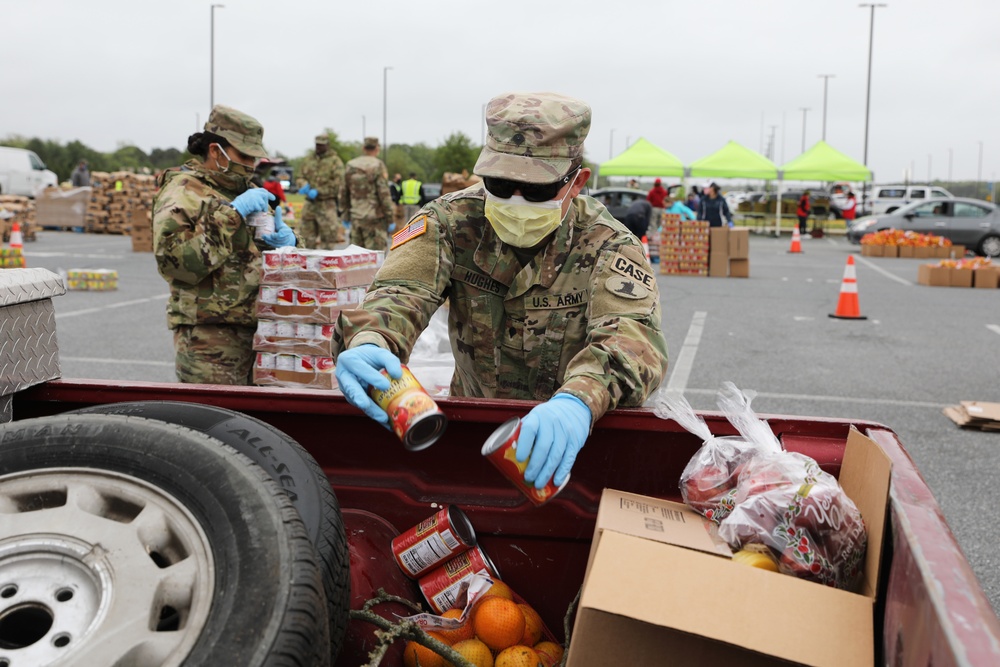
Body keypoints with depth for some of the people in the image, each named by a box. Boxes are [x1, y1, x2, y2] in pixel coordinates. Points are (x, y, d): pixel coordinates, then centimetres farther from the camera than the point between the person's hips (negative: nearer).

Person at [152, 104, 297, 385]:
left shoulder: (242, 190, 19)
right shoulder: (182, 192, -7)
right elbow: (175, 260, -21)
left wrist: (286, 241, 4)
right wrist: (231, 214, -22)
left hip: (255, 329, 8)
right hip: (210, 338, -8)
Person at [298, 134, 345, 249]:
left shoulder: (335, 161, -3)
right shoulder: (309, 159, 15)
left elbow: (337, 183, -12)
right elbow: (301, 176, 19)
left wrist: (318, 192, -17)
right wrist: (304, 186, -5)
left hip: (327, 204, -6)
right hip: (310, 203, 6)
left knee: (328, 235, -5)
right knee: (306, 233, 8)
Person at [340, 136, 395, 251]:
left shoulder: (351, 166, 8)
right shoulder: (377, 166, -9)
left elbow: (344, 192, 12)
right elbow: (384, 194, -14)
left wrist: (346, 215, 21)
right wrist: (390, 220, -9)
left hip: (356, 218, 6)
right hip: (374, 218, -6)